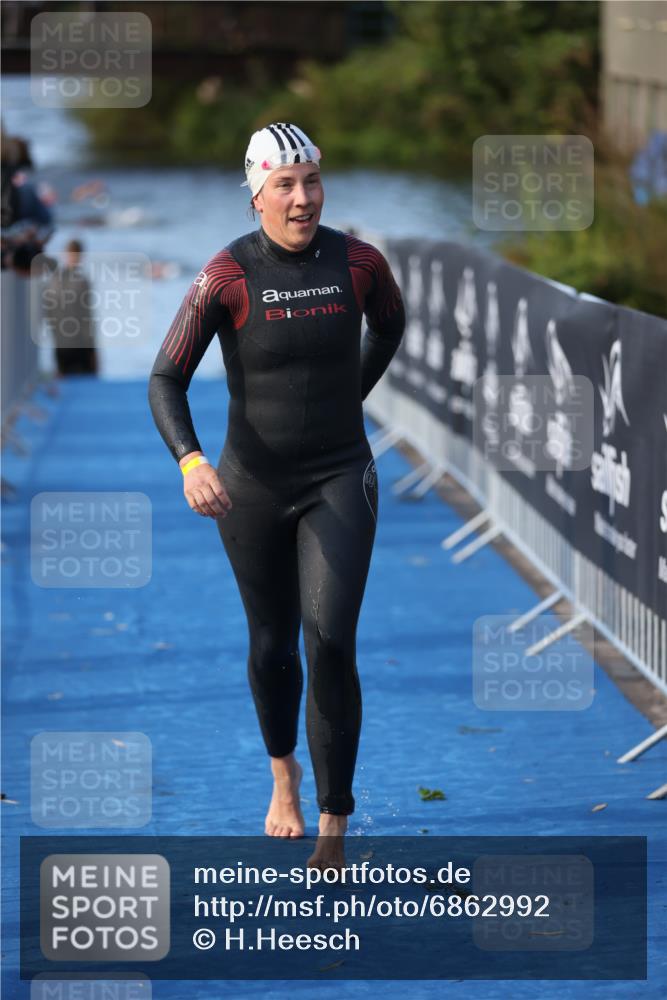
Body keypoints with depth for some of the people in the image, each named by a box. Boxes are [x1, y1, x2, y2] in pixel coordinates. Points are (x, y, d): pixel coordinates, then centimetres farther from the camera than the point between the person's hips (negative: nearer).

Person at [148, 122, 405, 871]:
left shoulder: (358, 263, -9)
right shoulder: (226, 276, -16)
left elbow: (389, 324, 15)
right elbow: (165, 381, -15)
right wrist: (190, 462, -33)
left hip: (339, 482, 0)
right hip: (254, 486, 0)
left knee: (331, 646, -14)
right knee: (272, 645, 16)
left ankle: (334, 834, -5)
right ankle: (282, 772, 48)